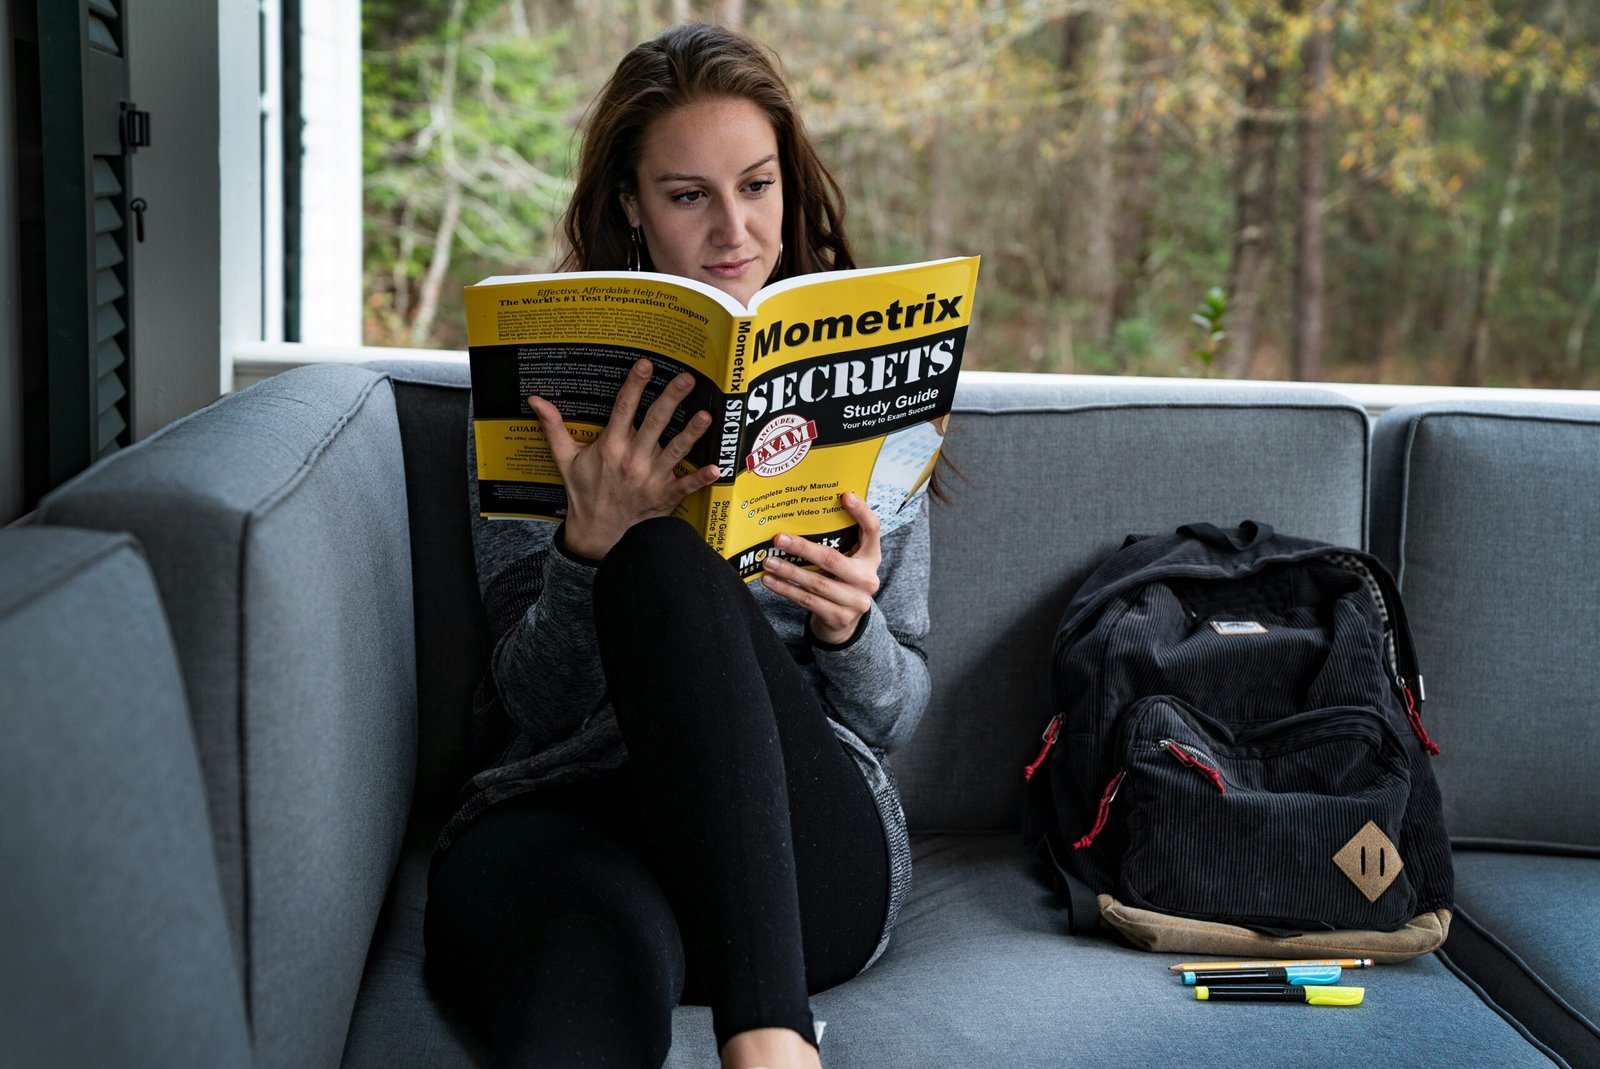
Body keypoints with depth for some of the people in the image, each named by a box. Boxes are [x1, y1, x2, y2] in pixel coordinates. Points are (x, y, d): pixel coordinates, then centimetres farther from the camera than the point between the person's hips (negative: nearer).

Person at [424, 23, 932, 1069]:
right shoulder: (545, 383, 11)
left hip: (805, 846, 3)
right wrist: (592, 542, -17)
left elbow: (897, 711, 15)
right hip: (565, 808, -2)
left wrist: (850, 627, -9)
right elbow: (541, 703, 3)